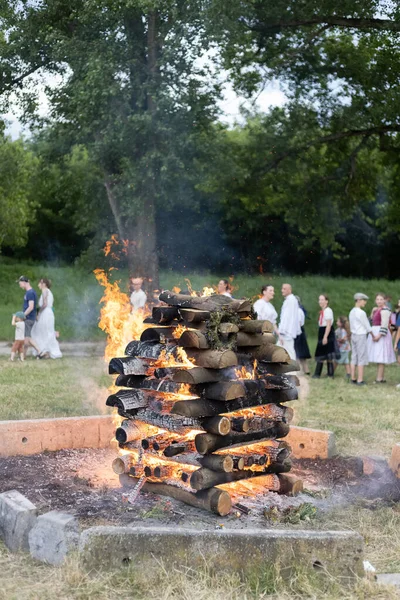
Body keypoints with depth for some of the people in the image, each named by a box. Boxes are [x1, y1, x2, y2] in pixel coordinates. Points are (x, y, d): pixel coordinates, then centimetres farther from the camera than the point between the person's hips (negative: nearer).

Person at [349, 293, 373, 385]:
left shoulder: (352, 312, 10)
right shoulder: (361, 312, -16)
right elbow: (367, 326, -10)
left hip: (353, 335, 8)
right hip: (361, 336, -8)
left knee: (354, 357, 10)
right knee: (362, 358, -3)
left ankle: (353, 378, 14)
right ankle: (360, 380, -3)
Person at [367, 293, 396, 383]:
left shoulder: (385, 310, -13)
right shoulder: (377, 310, 15)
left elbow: (384, 325, -20)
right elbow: (372, 320, 19)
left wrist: (379, 336, -25)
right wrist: (373, 311, 4)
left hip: (381, 335, -10)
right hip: (375, 334, 10)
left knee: (380, 358, -9)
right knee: (379, 358, 10)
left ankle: (379, 379, -9)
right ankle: (382, 378, 14)